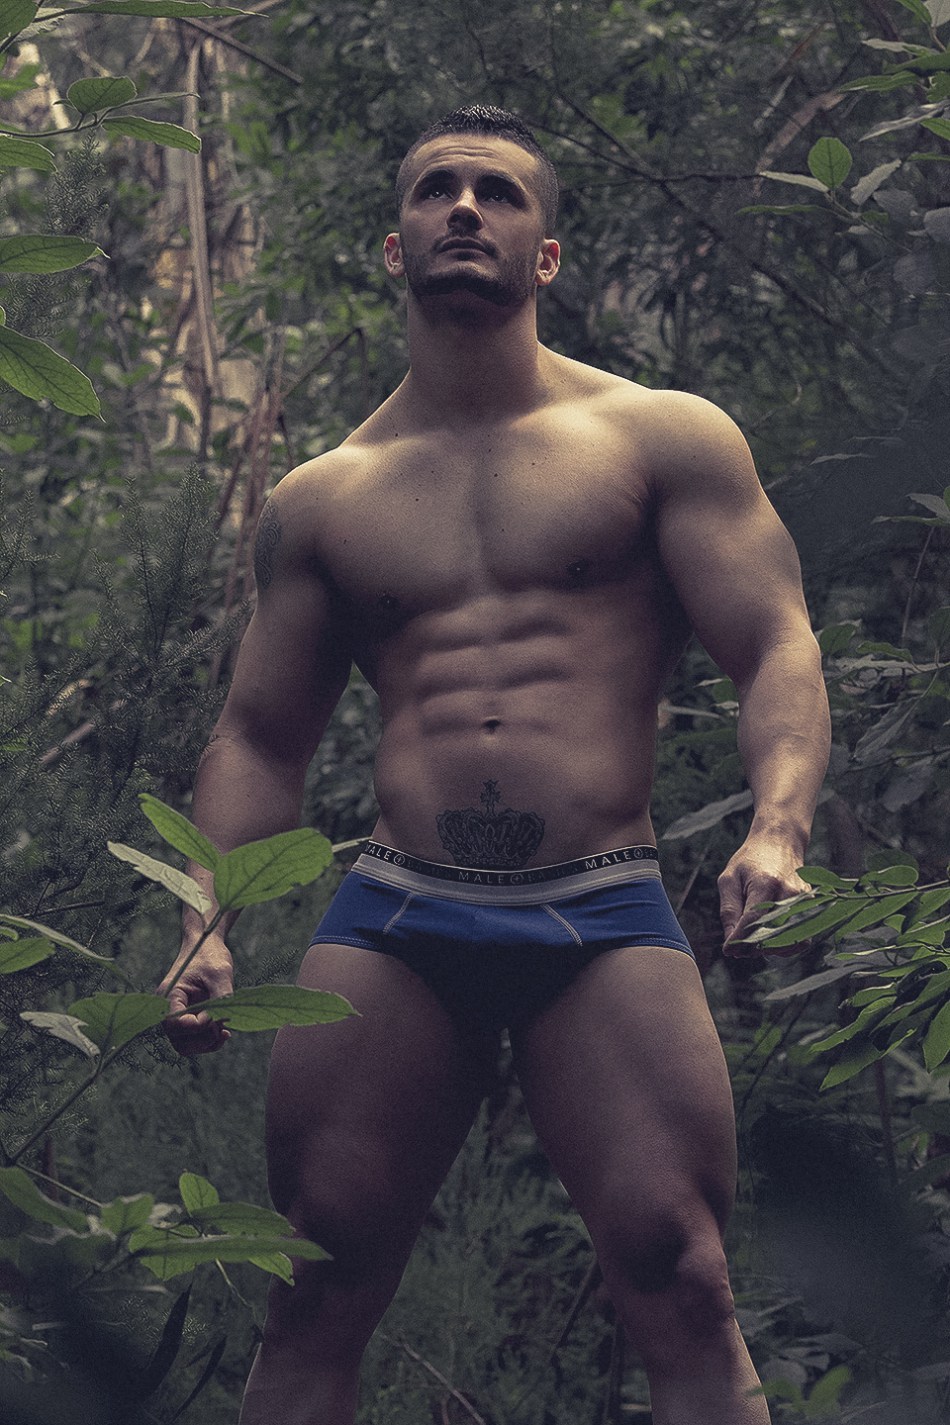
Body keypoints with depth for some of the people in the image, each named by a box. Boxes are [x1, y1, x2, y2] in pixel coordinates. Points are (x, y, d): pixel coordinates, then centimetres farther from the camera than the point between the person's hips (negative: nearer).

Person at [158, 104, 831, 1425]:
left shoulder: (661, 439, 9)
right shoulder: (323, 498, 17)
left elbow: (777, 647, 2)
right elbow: (259, 738, 21)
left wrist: (777, 829, -18)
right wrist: (207, 930, 5)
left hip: (605, 919, -2)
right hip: (391, 922, 2)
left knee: (682, 1291, -13)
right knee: (313, 1298, -1)